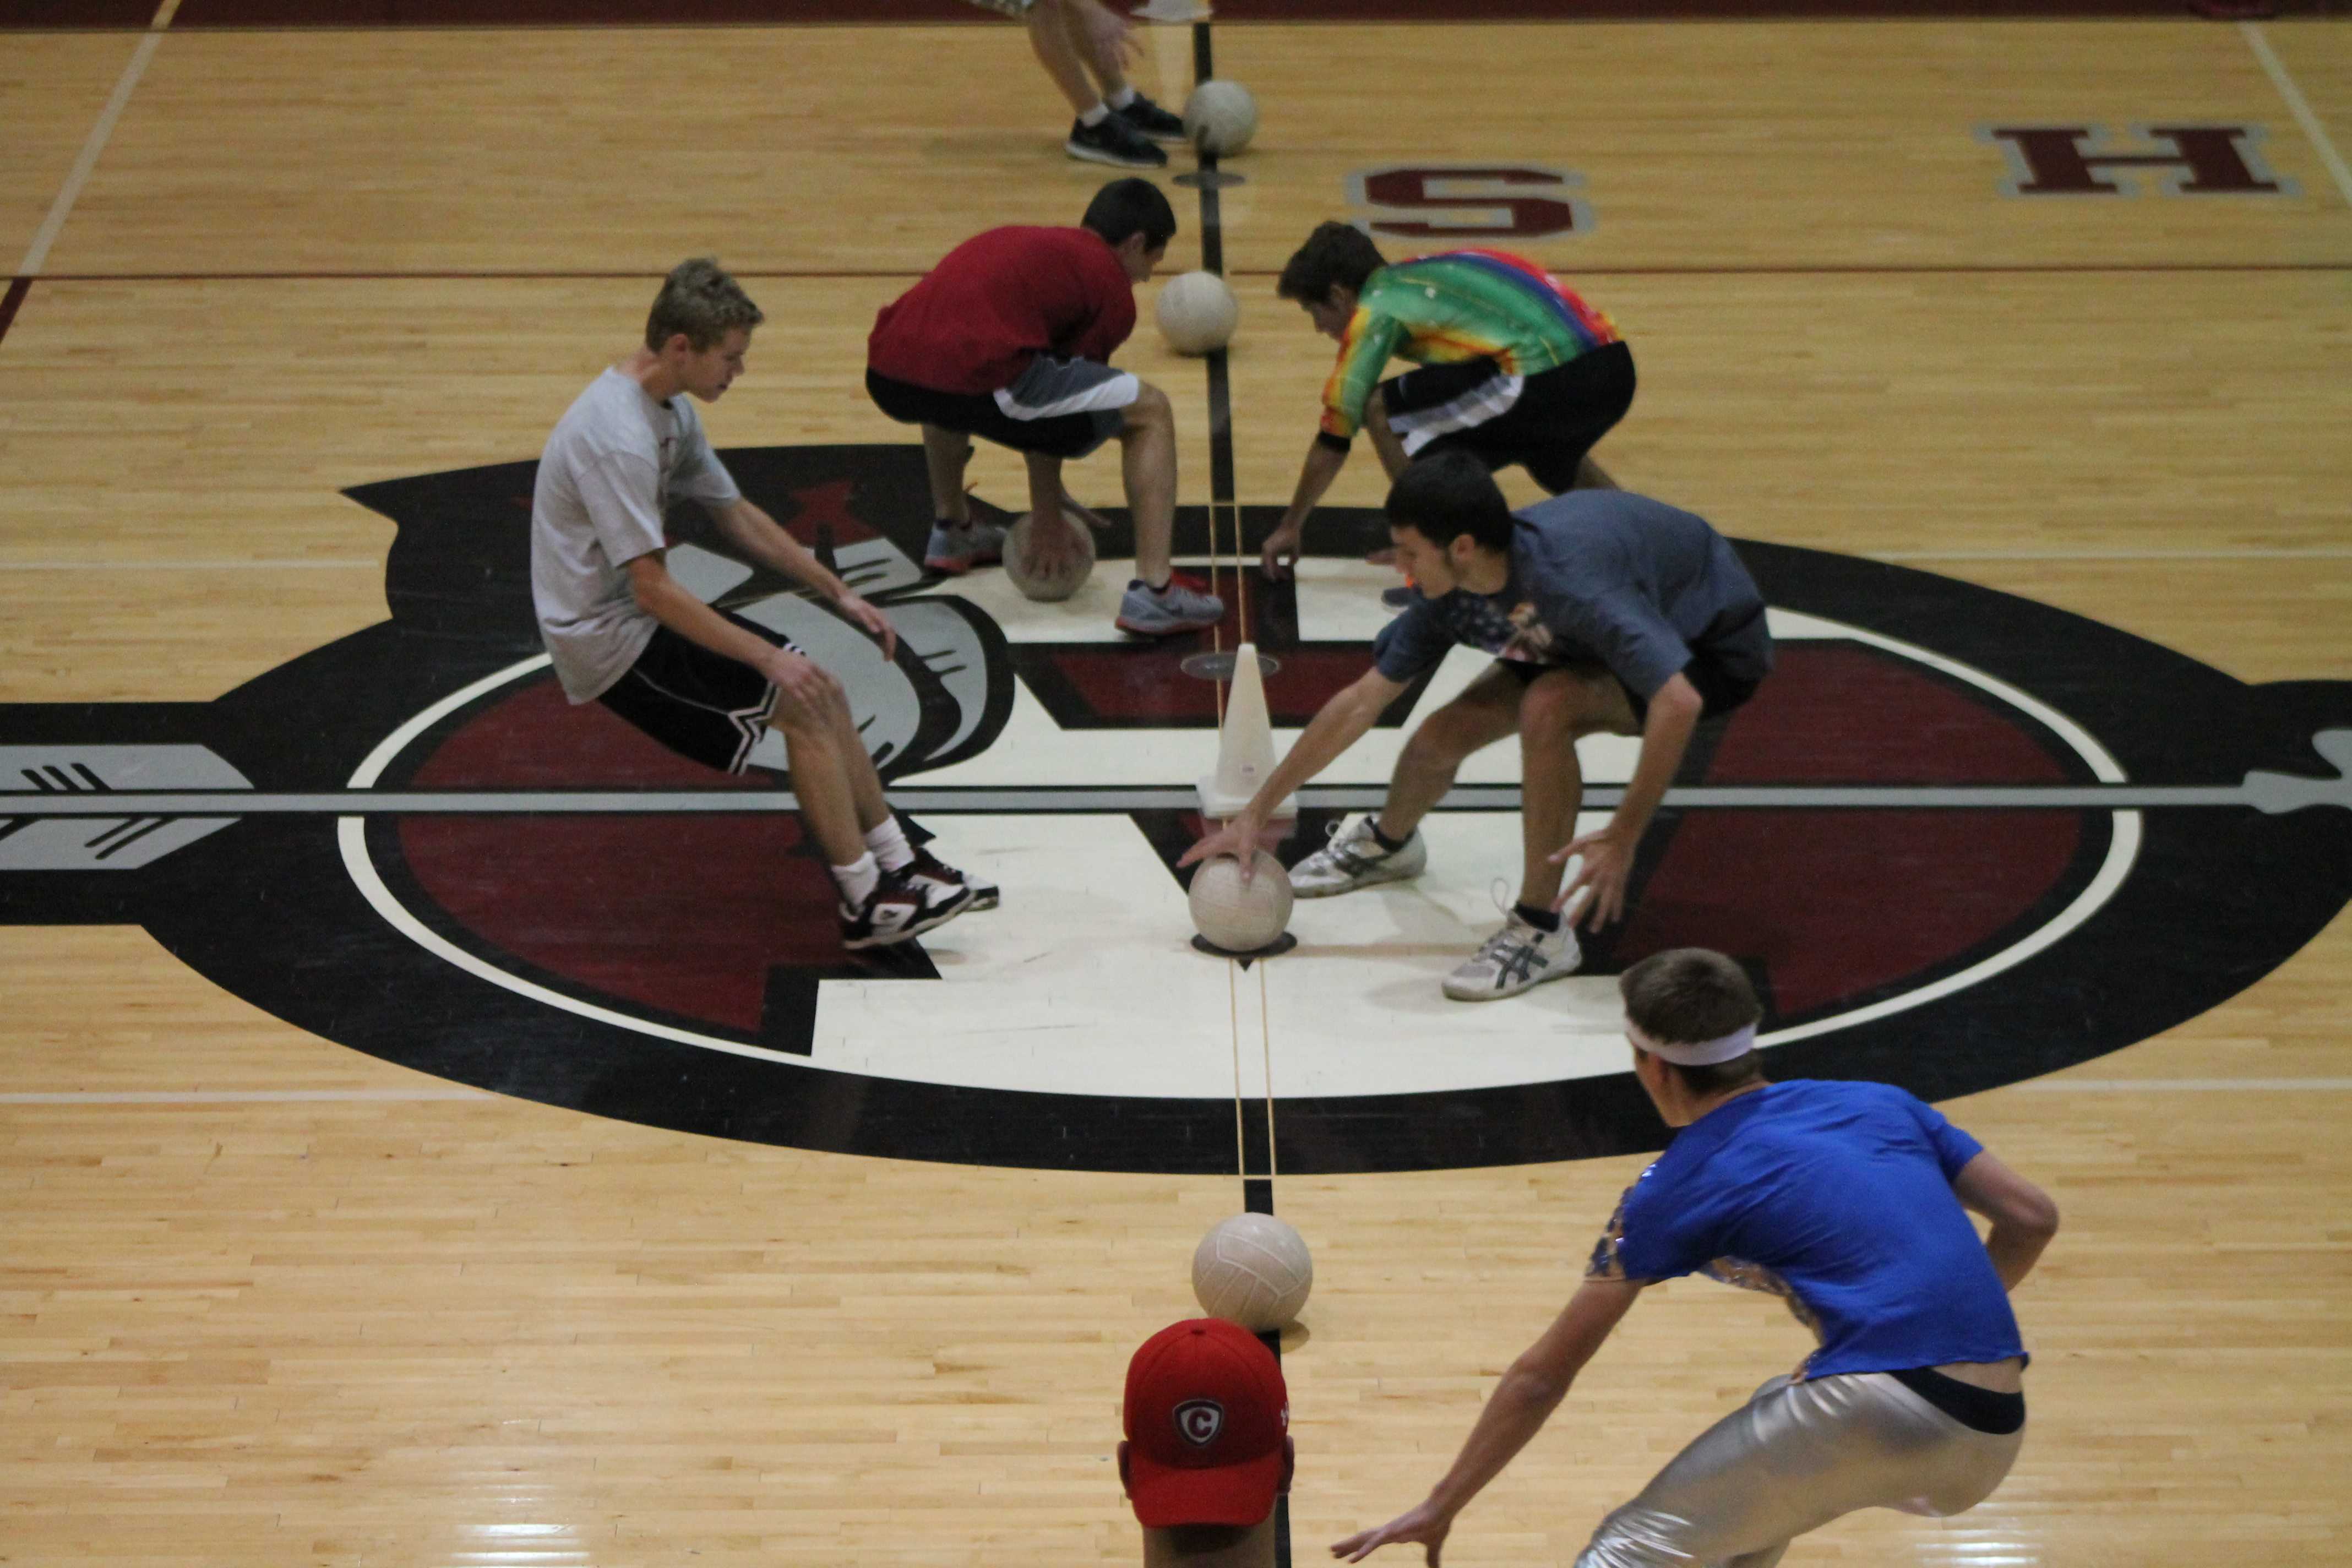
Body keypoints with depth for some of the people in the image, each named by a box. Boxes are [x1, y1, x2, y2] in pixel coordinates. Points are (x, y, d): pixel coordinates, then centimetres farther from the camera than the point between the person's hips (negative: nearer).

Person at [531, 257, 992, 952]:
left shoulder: (668, 409, 6)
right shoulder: (617, 434, -26)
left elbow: (737, 515, 17)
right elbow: (651, 589, -28)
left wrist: (838, 593, 13)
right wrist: (766, 656, -26)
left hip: (643, 615, 10)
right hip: (608, 640, -10)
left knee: (823, 688, 6)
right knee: (803, 707, -14)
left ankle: (899, 866, 15)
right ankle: (866, 905, -7)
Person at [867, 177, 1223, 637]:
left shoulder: (1017, 242, 34)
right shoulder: (1111, 288, 13)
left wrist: (1049, 511, 51)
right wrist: (1048, 519, 26)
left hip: (886, 375, 8)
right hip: (975, 382, -8)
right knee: (1151, 413, 8)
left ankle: (952, 530, 49)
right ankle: (1153, 593, 1)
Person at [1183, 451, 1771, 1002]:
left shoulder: (1569, 580, -41)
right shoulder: (1450, 593, -16)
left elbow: (1678, 703, -45)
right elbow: (1362, 701, -5)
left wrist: (1623, 838, -43)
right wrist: (1256, 814, -3)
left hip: (1714, 646, -7)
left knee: (1546, 707, -32)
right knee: (1442, 737, 0)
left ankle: (1542, 929, -18)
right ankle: (1386, 844, 37)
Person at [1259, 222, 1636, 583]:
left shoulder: (1376, 309, 4)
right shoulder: (1423, 278, 29)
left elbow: (1336, 435, 9)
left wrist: (1291, 526, 22)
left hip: (1547, 374, -9)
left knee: (1382, 412, 1)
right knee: (1545, 453, 41)